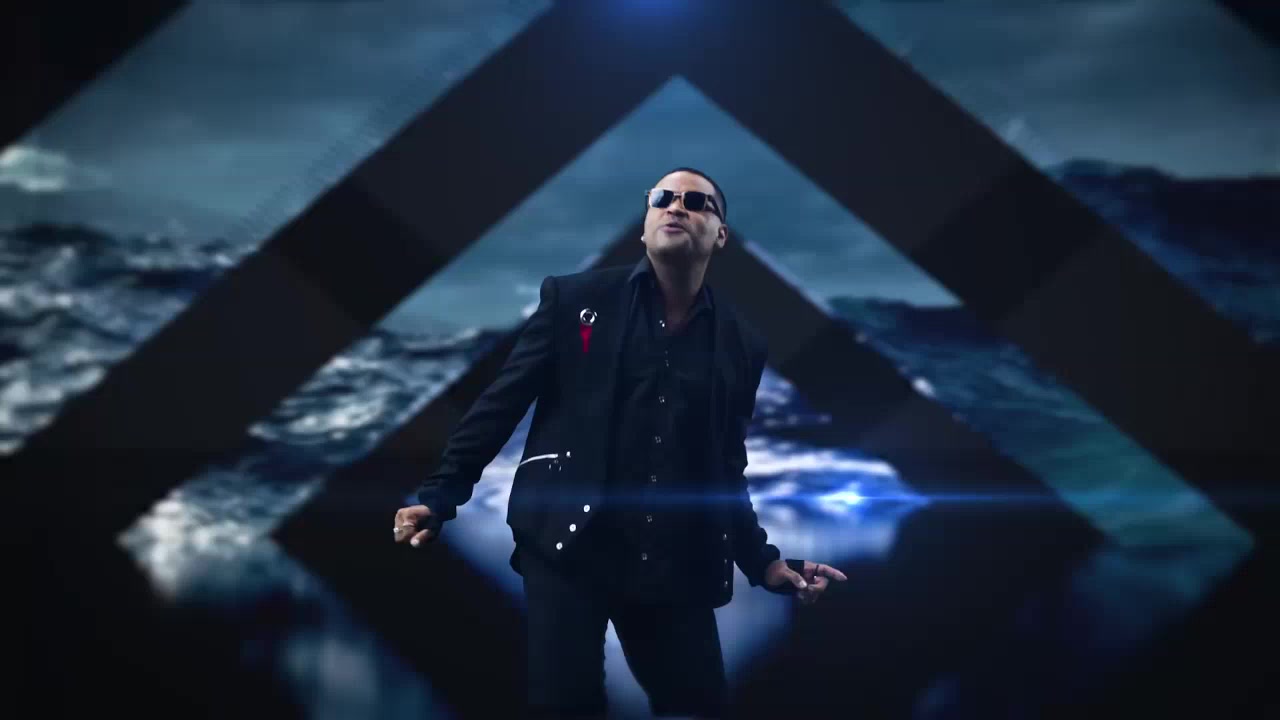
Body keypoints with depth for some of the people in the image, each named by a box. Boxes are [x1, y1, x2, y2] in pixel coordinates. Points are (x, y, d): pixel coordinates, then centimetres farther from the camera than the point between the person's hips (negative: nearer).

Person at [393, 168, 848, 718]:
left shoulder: (742, 345, 8)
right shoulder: (574, 299, 2)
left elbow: (727, 472, 14)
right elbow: (501, 403, 1)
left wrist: (764, 562, 7)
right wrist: (439, 497, -6)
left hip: (676, 566, 3)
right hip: (568, 546, -2)